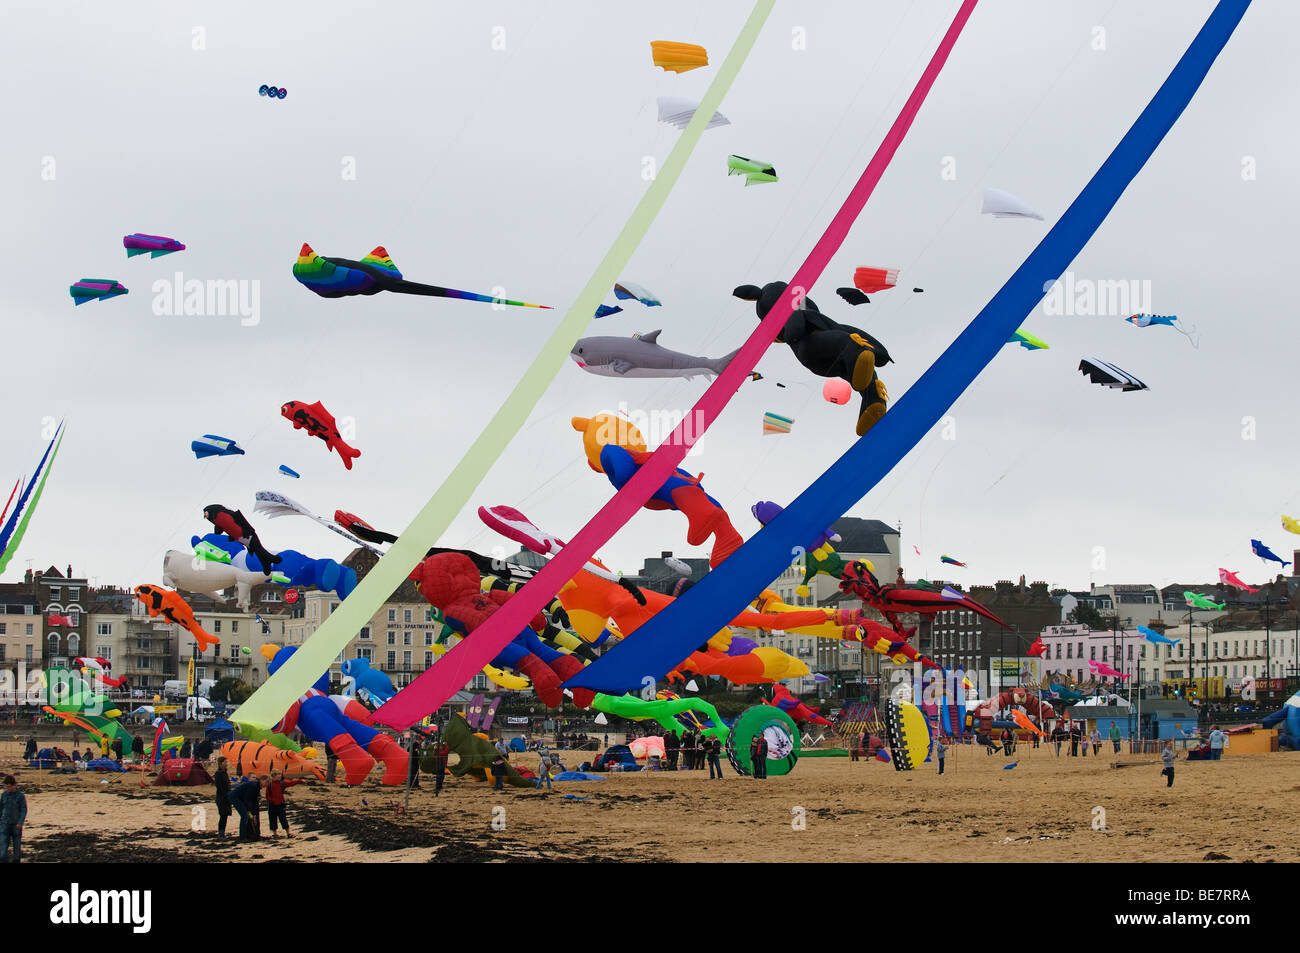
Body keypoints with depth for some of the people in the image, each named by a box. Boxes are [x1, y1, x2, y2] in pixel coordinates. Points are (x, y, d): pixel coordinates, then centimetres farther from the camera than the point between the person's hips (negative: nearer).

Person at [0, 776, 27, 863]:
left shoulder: (20, 796, -8)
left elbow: (24, 810, -9)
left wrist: (20, 822, -20)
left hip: (16, 824, -3)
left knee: (17, 843, 6)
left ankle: (17, 861, 21)